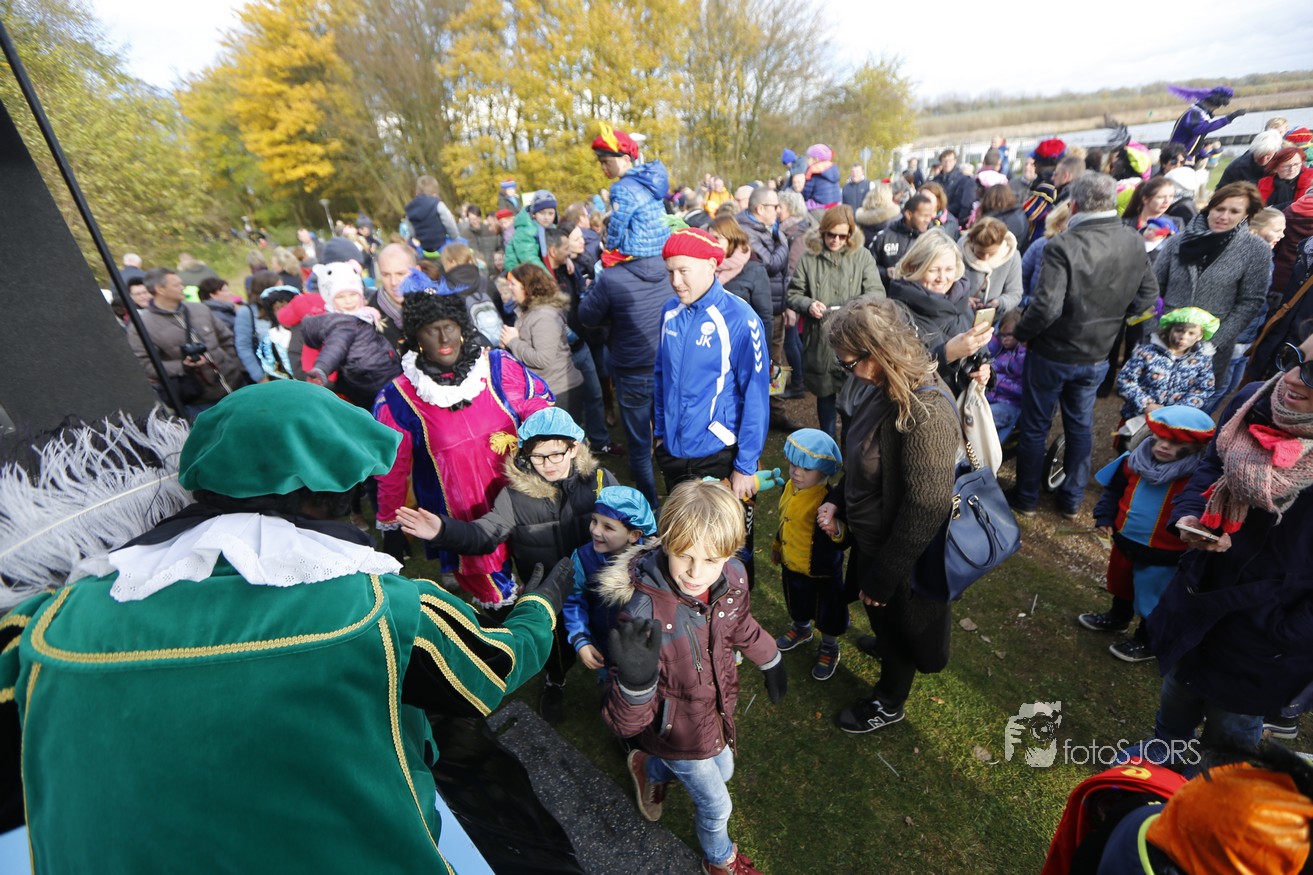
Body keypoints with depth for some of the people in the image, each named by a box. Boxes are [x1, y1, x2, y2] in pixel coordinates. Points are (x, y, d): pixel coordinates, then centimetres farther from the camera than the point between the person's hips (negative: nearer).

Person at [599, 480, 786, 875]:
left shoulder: (732, 577, -25)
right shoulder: (643, 613, -41)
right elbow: (625, 725, -35)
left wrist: (771, 663, 18)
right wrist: (635, 681, -56)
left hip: (718, 711, 5)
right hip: (680, 732, -5)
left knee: (721, 770, 32)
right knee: (715, 805, 21)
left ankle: (650, 770, 60)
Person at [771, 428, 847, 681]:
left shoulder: (828, 500, -32)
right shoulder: (790, 487, -8)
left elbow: (844, 542, -34)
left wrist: (836, 531, -56)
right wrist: (777, 545, 21)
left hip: (822, 572, -6)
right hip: (791, 565, 7)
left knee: (827, 614, 19)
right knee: (797, 604, 31)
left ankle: (829, 649, 46)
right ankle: (801, 629, 60)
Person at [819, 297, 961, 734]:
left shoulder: (926, 414, -34)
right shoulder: (889, 391, -6)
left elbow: (925, 510, -30)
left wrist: (882, 577, -20)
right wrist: (838, 504, -5)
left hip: (902, 556, -7)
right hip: (871, 537, 7)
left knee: (898, 624, 20)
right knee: (883, 618, 33)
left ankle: (888, 704, 47)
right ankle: (886, 646, 64)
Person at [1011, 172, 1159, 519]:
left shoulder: (1064, 246, -24)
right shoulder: (1135, 243, -4)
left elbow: (1046, 306, -29)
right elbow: (1147, 296, 5)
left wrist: (1021, 333, -13)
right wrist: (1111, 318, 15)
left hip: (1053, 353, -5)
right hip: (1097, 355, 5)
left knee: (1034, 426, 10)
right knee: (1080, 425, 19)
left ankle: (1026, 497, 24)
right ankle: (1072, 500, 32)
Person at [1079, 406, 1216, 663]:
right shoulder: (1137, 459, -8)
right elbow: (1114, 489, 6)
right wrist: (1105, 518, 3)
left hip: (1163, 554, -5)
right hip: (1125, 538, 5)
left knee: (1151, 597, 15)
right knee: (1121, 583, 28)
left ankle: (1147, 640, 37)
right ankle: (1117, 617, 52)